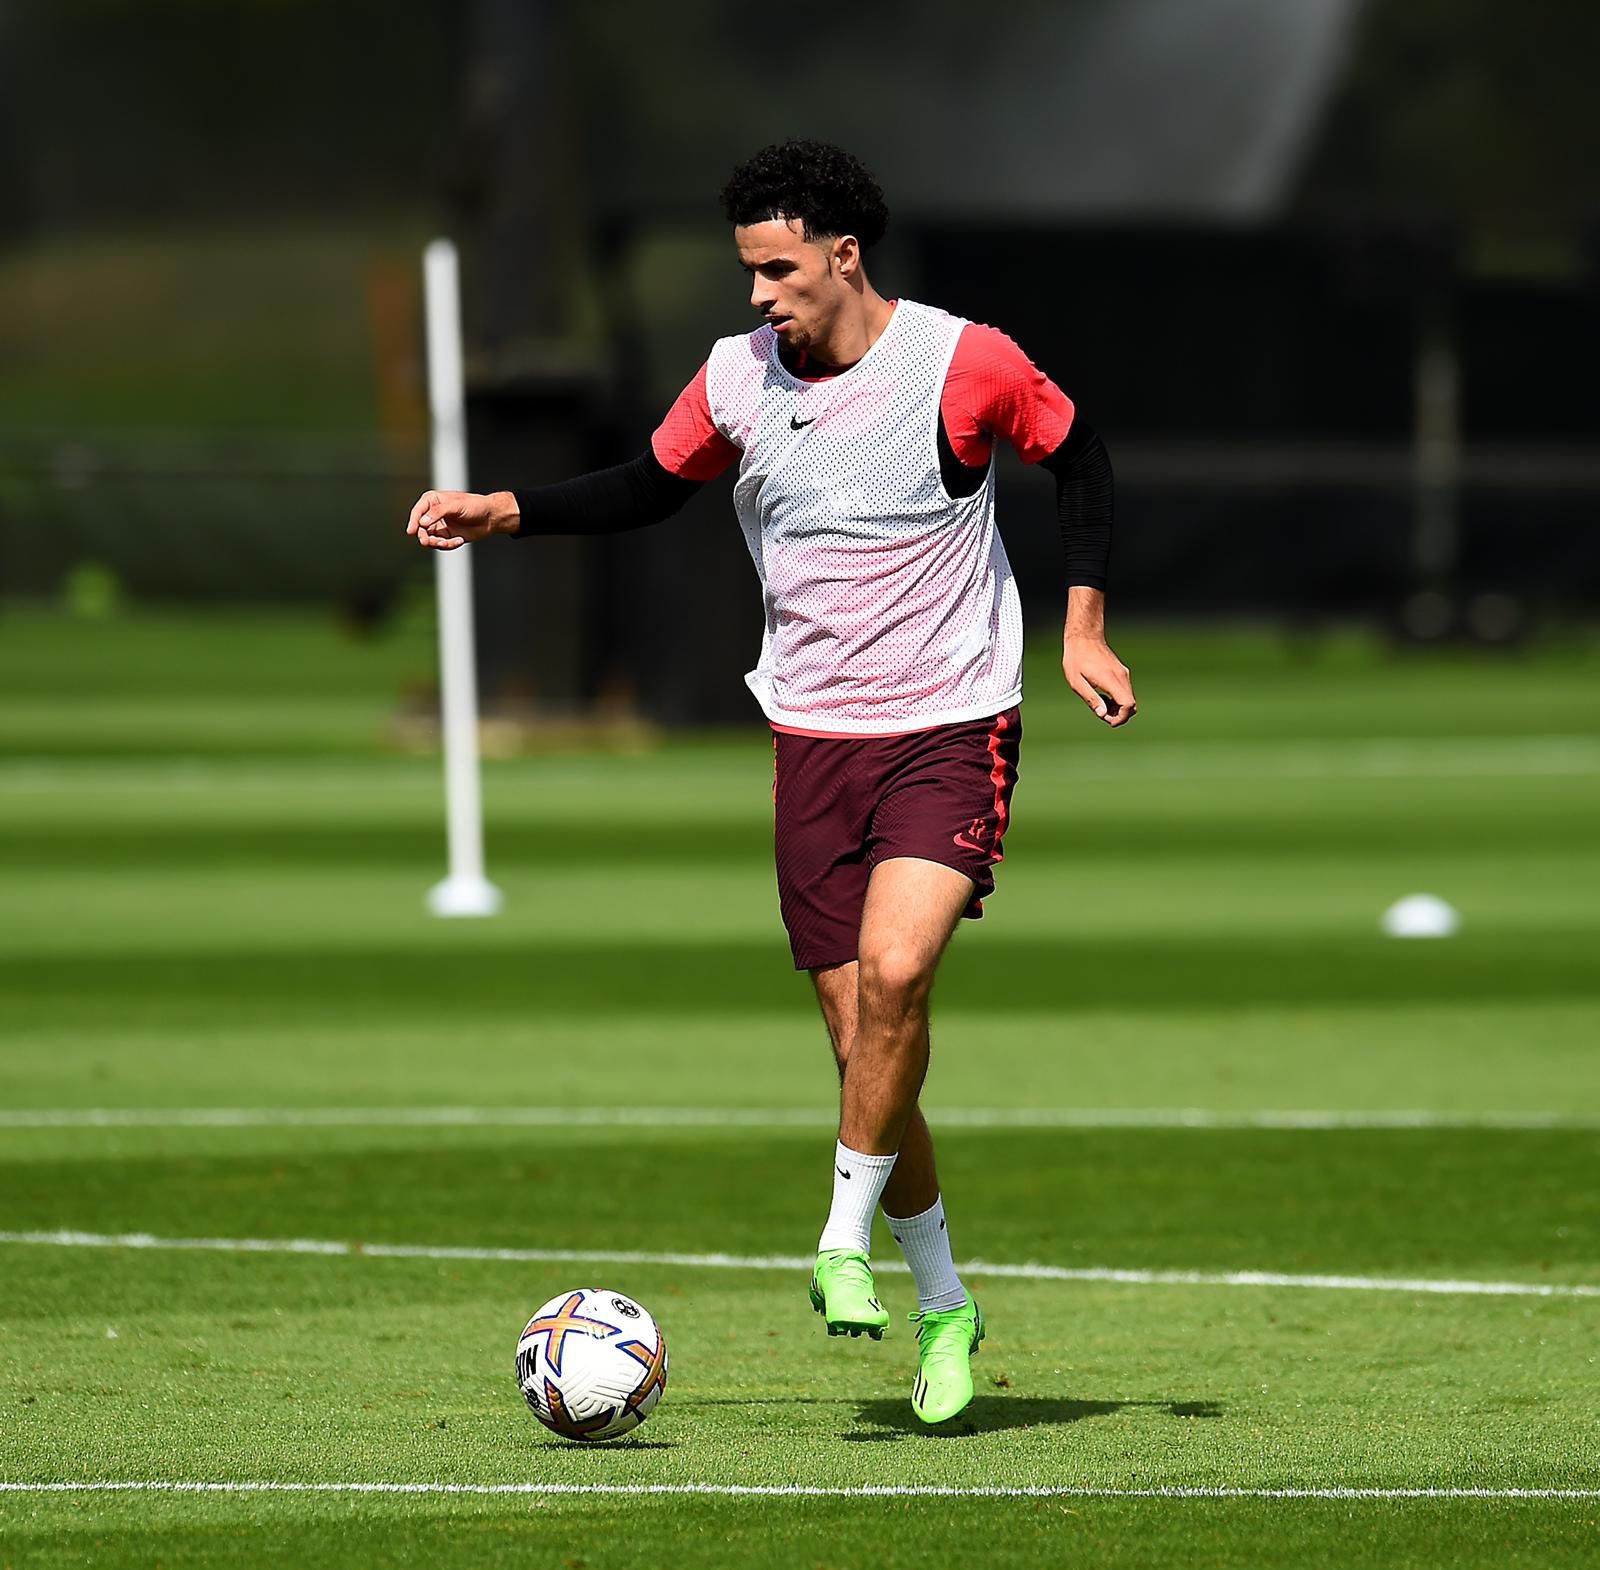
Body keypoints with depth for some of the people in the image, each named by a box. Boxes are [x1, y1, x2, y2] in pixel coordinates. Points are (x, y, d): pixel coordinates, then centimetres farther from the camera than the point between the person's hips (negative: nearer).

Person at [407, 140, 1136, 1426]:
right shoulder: (737, 378, 1)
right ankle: (942, 1306, 17)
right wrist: (505, 513, 5)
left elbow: (1076, 453, 5)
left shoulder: (965, 365, -11)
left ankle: (846, 1243, -9)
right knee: (861, 1032, 2)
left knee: (895, 973, -26)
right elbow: (654, 486, 17)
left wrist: (1084, 629, -1)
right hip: (815, 739, 4)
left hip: (952, 731, -4)